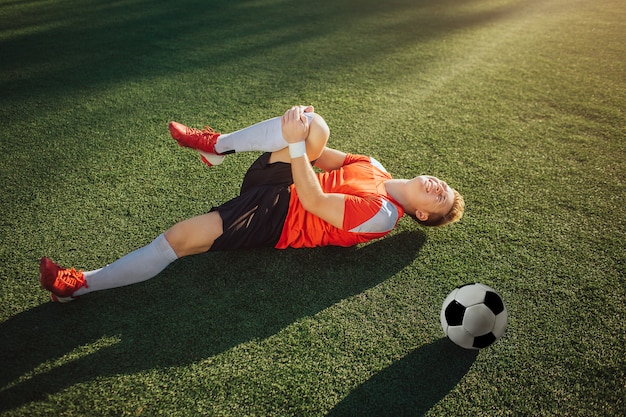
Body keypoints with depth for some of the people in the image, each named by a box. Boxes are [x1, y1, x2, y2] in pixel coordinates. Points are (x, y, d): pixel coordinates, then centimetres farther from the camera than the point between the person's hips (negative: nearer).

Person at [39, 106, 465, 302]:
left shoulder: (382, 216, -14)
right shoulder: (375, 168, 11)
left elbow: (313, 202, -24)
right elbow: (324, 159, 16)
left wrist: (295, 142, -26)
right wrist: (305, 132, -4)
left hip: (273, 219, -7)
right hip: (275, 181, 7)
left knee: (183, 236, -23)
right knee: (316, 125, -18)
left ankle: (80, 284, -4)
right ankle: (215, 145, -6)